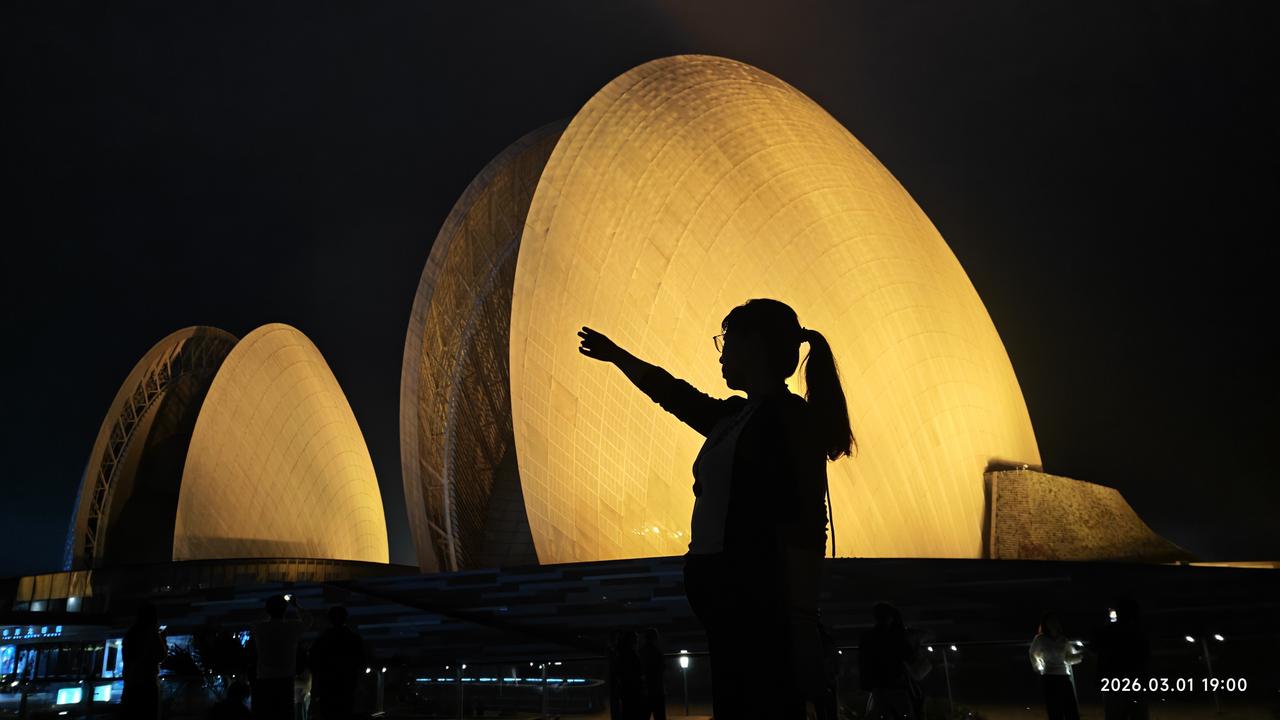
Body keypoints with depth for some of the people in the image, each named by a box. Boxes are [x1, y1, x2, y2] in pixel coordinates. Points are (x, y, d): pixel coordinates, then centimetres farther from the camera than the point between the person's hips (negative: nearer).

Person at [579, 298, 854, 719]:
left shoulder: (790, 416, -8)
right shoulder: (733, 417, 16)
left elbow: (804, 529, -16)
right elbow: (670, 392, 32)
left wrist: (803, 625, -22)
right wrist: (615, 354, 45)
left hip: (762, 605, -8)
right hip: (732, 602, 8)